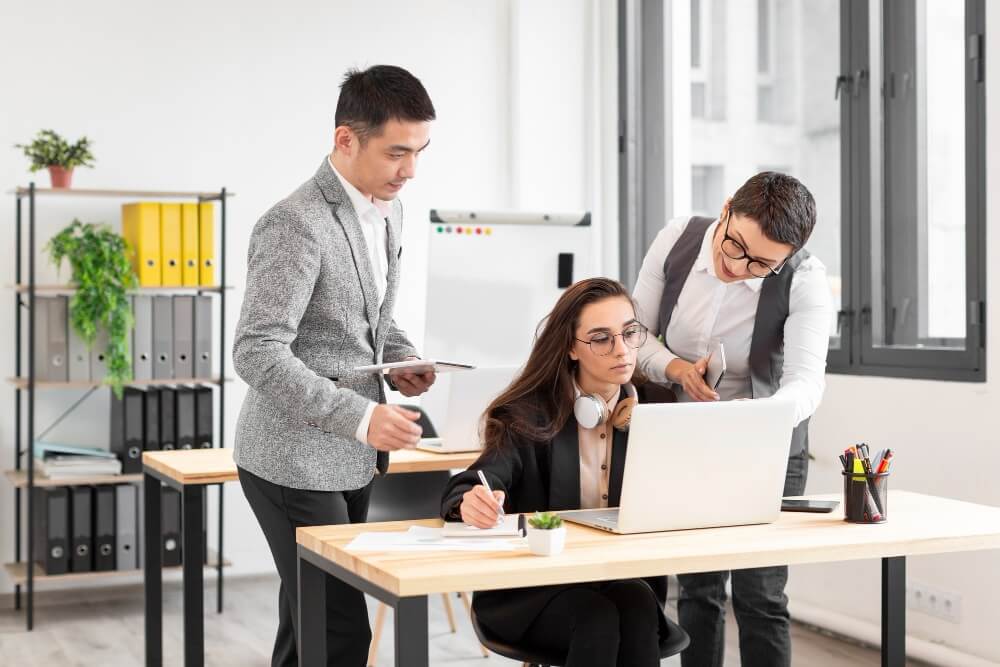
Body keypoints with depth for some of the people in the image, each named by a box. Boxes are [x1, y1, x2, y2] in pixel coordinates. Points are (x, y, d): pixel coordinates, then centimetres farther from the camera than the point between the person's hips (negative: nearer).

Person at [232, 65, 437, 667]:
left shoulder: (388, 210, 8)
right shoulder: (296, 225, -20)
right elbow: (258, 354, -25)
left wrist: (402, 359, 2)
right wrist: (360, 417, -32)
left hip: (353, 457, 9)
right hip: (296, 460, -8)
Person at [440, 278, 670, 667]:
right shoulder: (529, 415, -8)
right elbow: (463, 491, -21)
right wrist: (472, 504, -44)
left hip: (619, 577, 3)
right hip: (524, 586, -3)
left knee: (638, 604, -30)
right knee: (598, 618, -32)